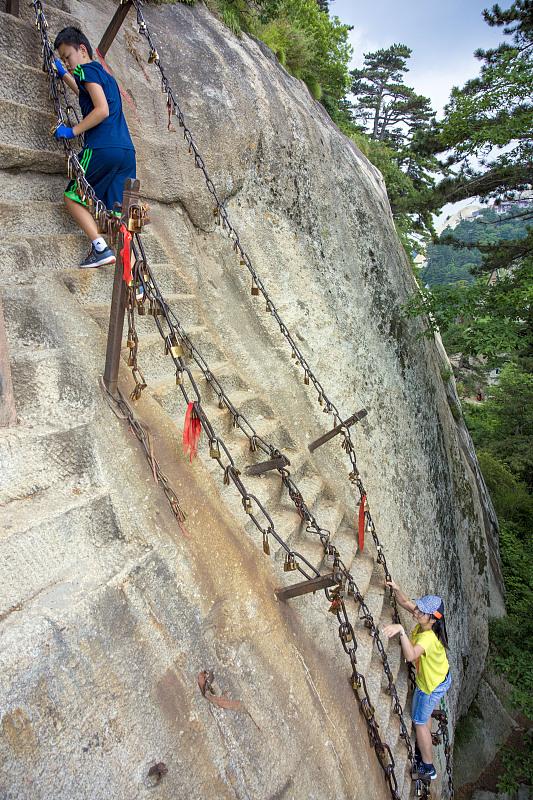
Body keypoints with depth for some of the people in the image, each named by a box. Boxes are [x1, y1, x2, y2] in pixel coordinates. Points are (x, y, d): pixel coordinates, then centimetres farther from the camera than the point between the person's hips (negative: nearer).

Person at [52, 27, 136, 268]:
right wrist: (64, 75, 58)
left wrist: (72, 131, -6)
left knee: (73, 197, 8)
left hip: (102, 148, -8)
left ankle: (100, 246, -11)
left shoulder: (87, 69, 2)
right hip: (126, 149, 8)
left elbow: (102, 110, -12)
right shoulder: (104, 74, 29)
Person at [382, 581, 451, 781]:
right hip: (442, 678, 8)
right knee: (425, 715, 29)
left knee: (420, 722, 13)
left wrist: (401, 631, -69)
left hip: (431, 686, -8)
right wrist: (396, 589, -26)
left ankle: (428, 768, 29)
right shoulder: (426, 622, -17)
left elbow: (410, 655, -59)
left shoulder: (428, 637, -41)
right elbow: (405, 603, -8)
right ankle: (425, 745, 51)